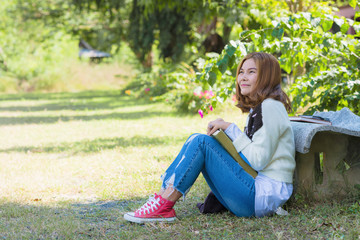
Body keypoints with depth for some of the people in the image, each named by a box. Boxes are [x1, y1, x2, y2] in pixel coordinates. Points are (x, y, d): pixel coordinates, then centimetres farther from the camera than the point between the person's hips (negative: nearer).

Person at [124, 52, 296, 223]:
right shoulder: (256, 109, 20)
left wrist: (230, 128, -11)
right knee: (196, 139, 4)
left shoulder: (270, 107, -10)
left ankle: (163, 206, -16)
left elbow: (259, 160, -17)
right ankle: (162, 197, -5)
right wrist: (223, 130, 6)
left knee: (201, 141, -16)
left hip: (265, 195, -9)